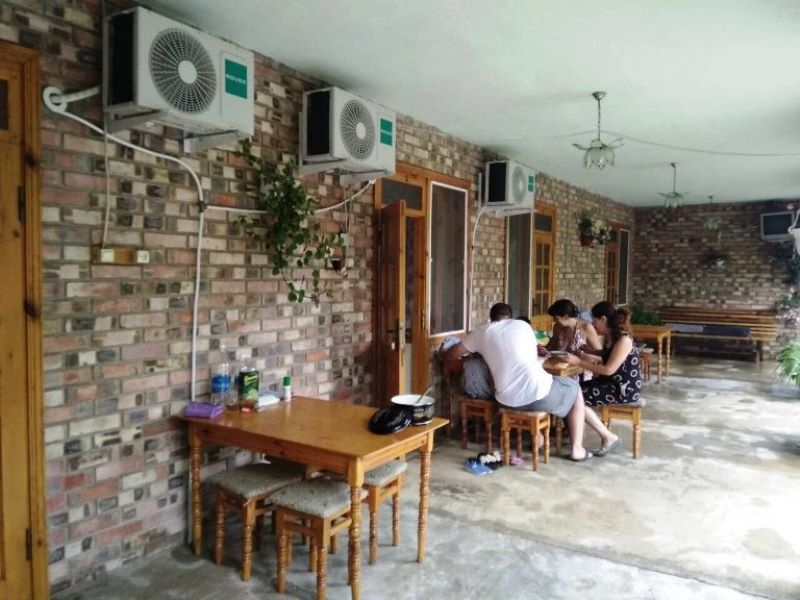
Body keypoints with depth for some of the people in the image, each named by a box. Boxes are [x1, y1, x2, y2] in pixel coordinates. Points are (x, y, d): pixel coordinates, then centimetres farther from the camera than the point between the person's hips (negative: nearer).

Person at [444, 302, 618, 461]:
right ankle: (576, 448, 28)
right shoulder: (521, 325, 9)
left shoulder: (482, 332, 10)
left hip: (507, 400, 3)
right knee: (574, 388, 27)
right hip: (537, 392, -3)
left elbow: (452, 354, 16)